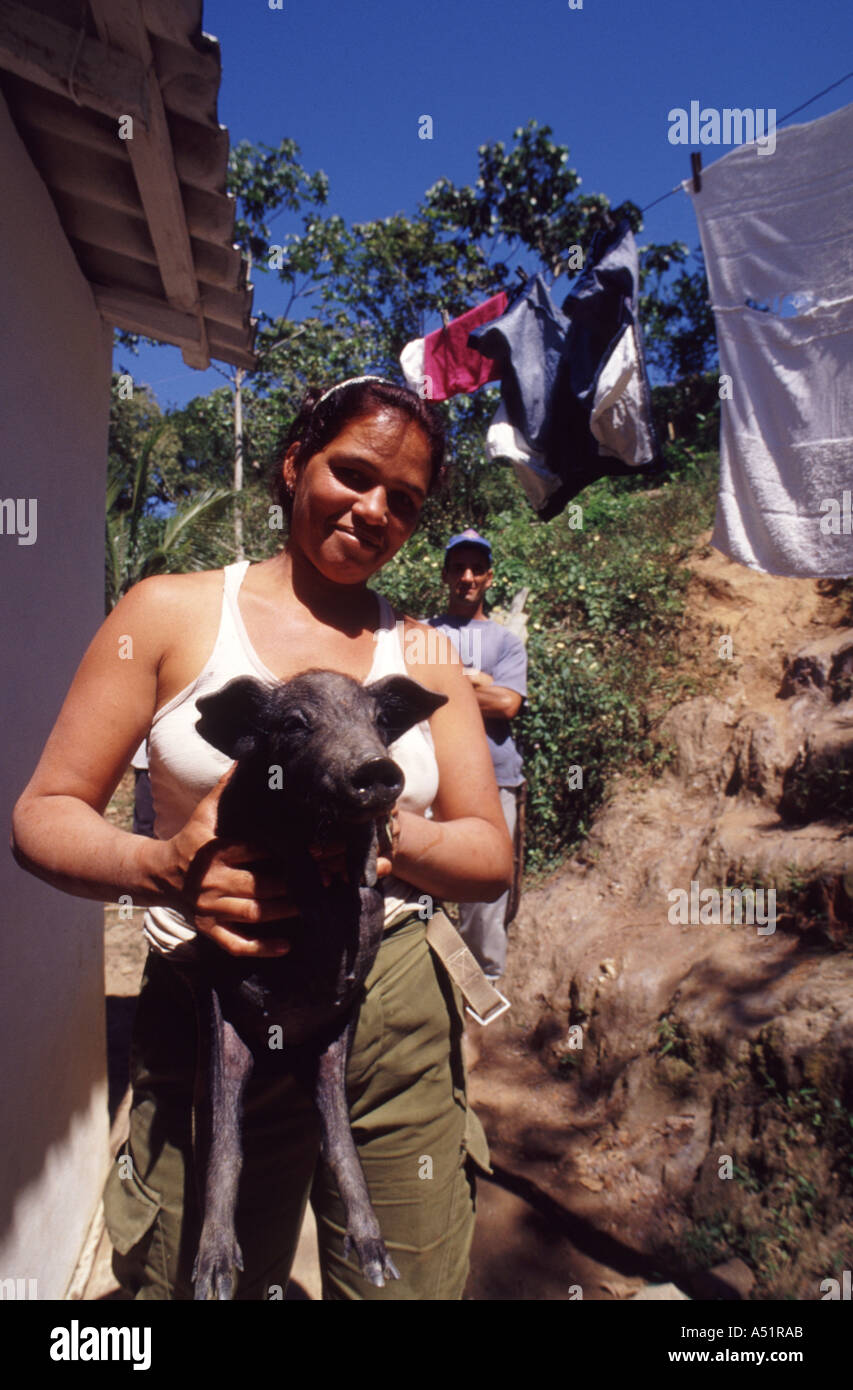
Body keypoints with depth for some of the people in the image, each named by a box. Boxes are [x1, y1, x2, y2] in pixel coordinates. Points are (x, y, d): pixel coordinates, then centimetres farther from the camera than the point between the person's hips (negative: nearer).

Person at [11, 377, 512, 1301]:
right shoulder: (172, 613, 0)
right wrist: (157, 867, -22)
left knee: (411, 1286, 12)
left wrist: (391, 835, -17)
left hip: (397, 1025, 3)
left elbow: (491, 858, 5)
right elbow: (44, 813, -1)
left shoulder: (423, 657, 8)